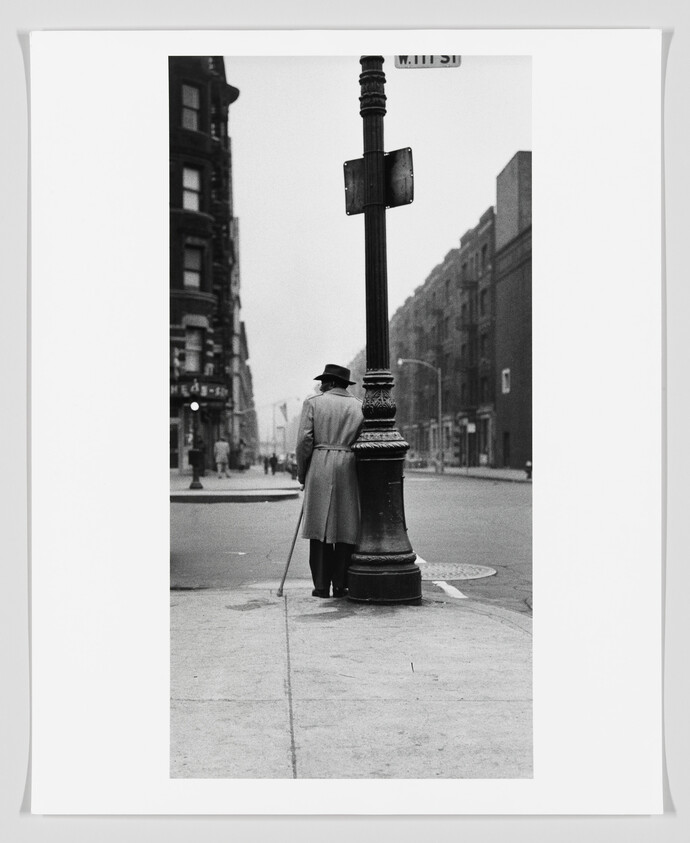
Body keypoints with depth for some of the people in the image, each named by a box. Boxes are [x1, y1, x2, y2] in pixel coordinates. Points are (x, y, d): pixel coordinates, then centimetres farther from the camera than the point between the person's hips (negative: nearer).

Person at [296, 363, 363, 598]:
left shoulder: (313, 403, 2)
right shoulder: (361, 406, 10)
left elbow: (304, 441, -3)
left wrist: (302, 474, 7)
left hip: (320, 467, -2)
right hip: (350, 470, 2)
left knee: (321, 526, 2)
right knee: (347, 526, 5)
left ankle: (322, 586, 2)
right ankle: (341, 585, 5)